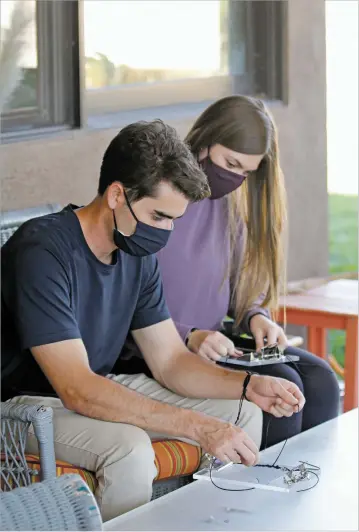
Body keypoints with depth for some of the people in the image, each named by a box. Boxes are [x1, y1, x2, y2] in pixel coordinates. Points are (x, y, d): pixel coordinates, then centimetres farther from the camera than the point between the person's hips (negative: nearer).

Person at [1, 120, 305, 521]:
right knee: (129, 449, -36)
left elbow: (170, 360, 5)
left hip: (100, 387, 8)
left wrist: (248, 386, -15)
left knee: (242, 416, 2)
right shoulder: (42, 252, -28)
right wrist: (197, 426, -38)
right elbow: (77, 390, -34)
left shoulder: (138, 255, -1)